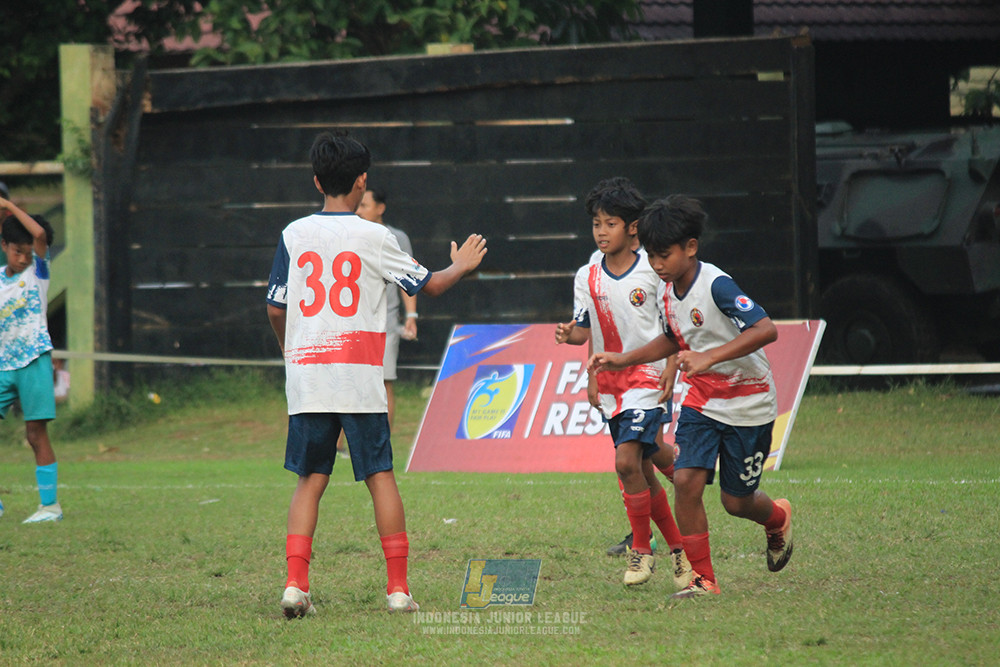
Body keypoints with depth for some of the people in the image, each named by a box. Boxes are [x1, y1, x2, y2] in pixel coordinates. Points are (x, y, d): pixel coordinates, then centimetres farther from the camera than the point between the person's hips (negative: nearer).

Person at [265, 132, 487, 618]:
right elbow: (430, 285, 8)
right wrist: (462, 267, 29)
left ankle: (296, 583, -6)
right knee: (380, 477, 5)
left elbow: (276, 309, 7)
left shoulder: (293, 235, 4)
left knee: (309, 481, 7)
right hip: (359, 378, -2)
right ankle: (398, 587, 3)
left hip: (305, 377, 2)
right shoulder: (373, 238, -2)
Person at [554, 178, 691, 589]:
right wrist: (569, 334, -17)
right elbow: (584, 330, 4)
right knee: (642, 470, 6)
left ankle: (642, 549, -5)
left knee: (627, 461, -18)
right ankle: (676, 546, 19)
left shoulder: (653, 272, -6)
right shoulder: (587, 277, 4)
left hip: (648, 377, -5)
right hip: (609, 383, 5)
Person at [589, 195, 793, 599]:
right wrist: (621, 360, 11)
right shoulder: (666, 292, 0)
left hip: (747, 404, -6)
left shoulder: (716, 285, -24)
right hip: (701, 400, 6)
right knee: (686, 479, -14)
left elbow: (766, 330, -34)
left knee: (735, 501, 5)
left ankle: (778, 519, 42)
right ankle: (702, 578, -4)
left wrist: (708, 358, -41)